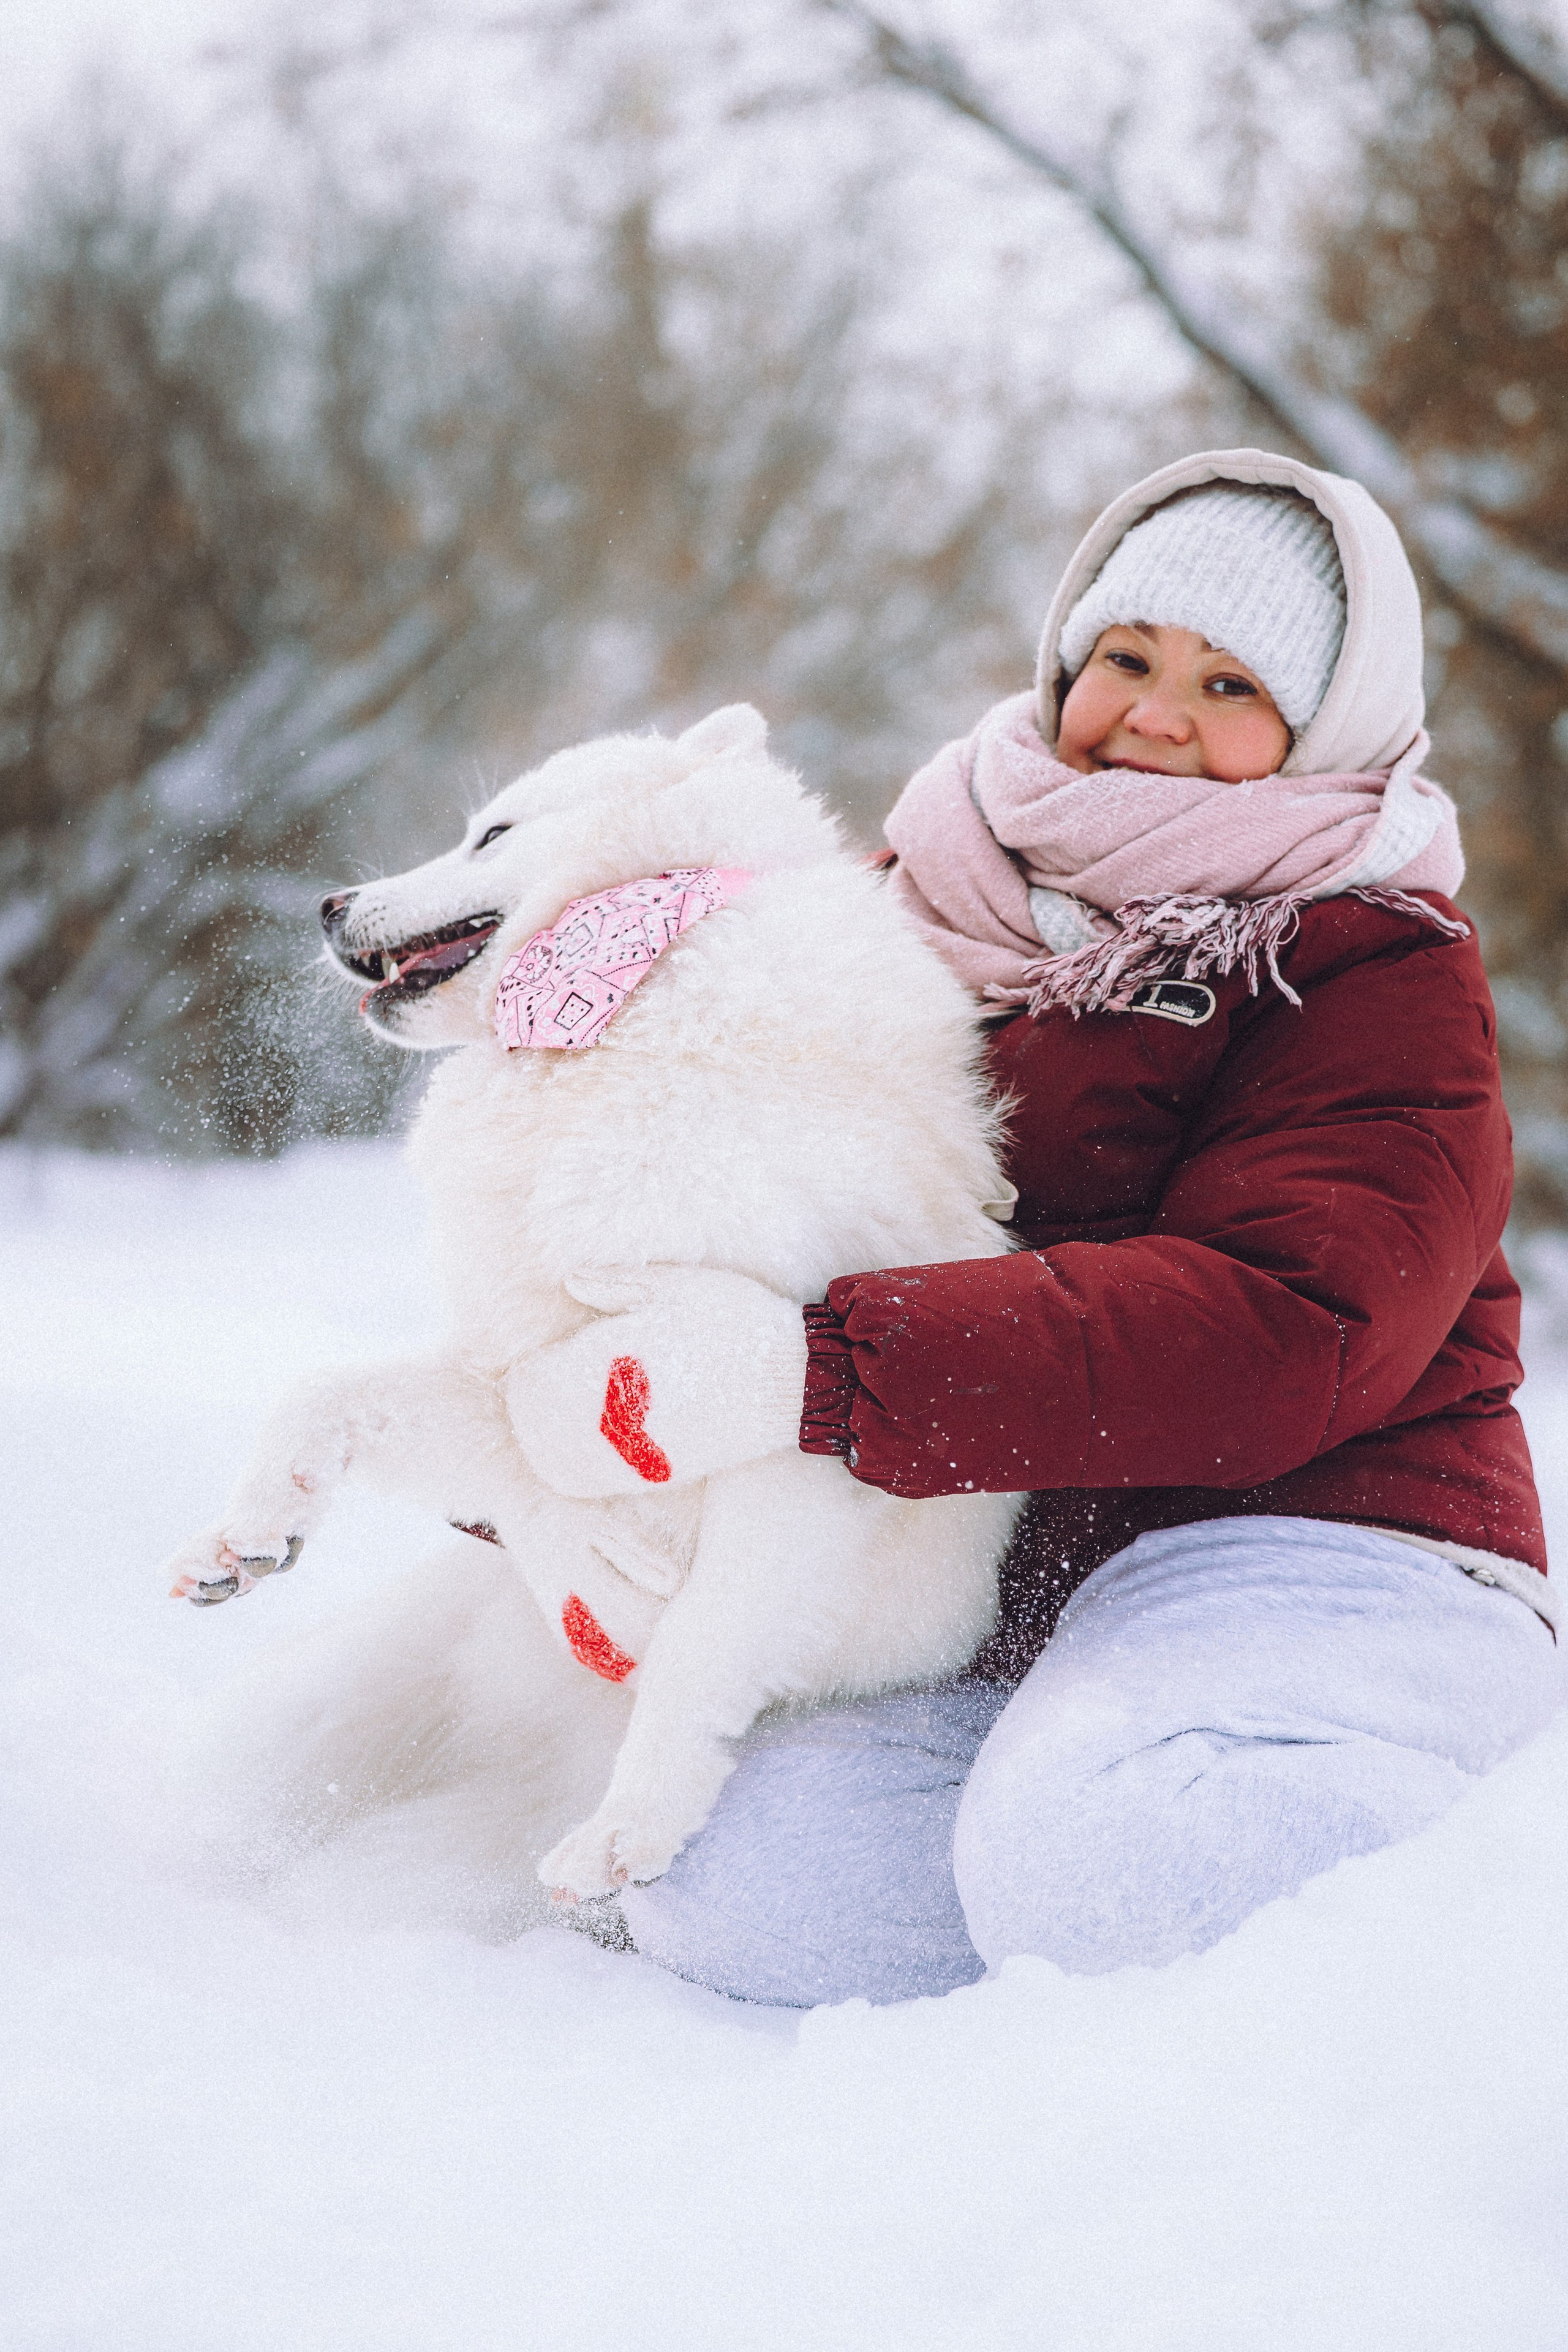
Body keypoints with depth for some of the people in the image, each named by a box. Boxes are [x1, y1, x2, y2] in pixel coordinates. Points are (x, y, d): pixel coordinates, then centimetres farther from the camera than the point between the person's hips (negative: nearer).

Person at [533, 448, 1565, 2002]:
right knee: (726, 1888, -20)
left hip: (1316, 1540, -5)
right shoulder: (935, 894, 13)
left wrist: (830, 1368, -30)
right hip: (994, 1583, 5)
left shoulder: (1377, 973, -6)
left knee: (1094, 1861, -34)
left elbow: (1284, 1334, -22)